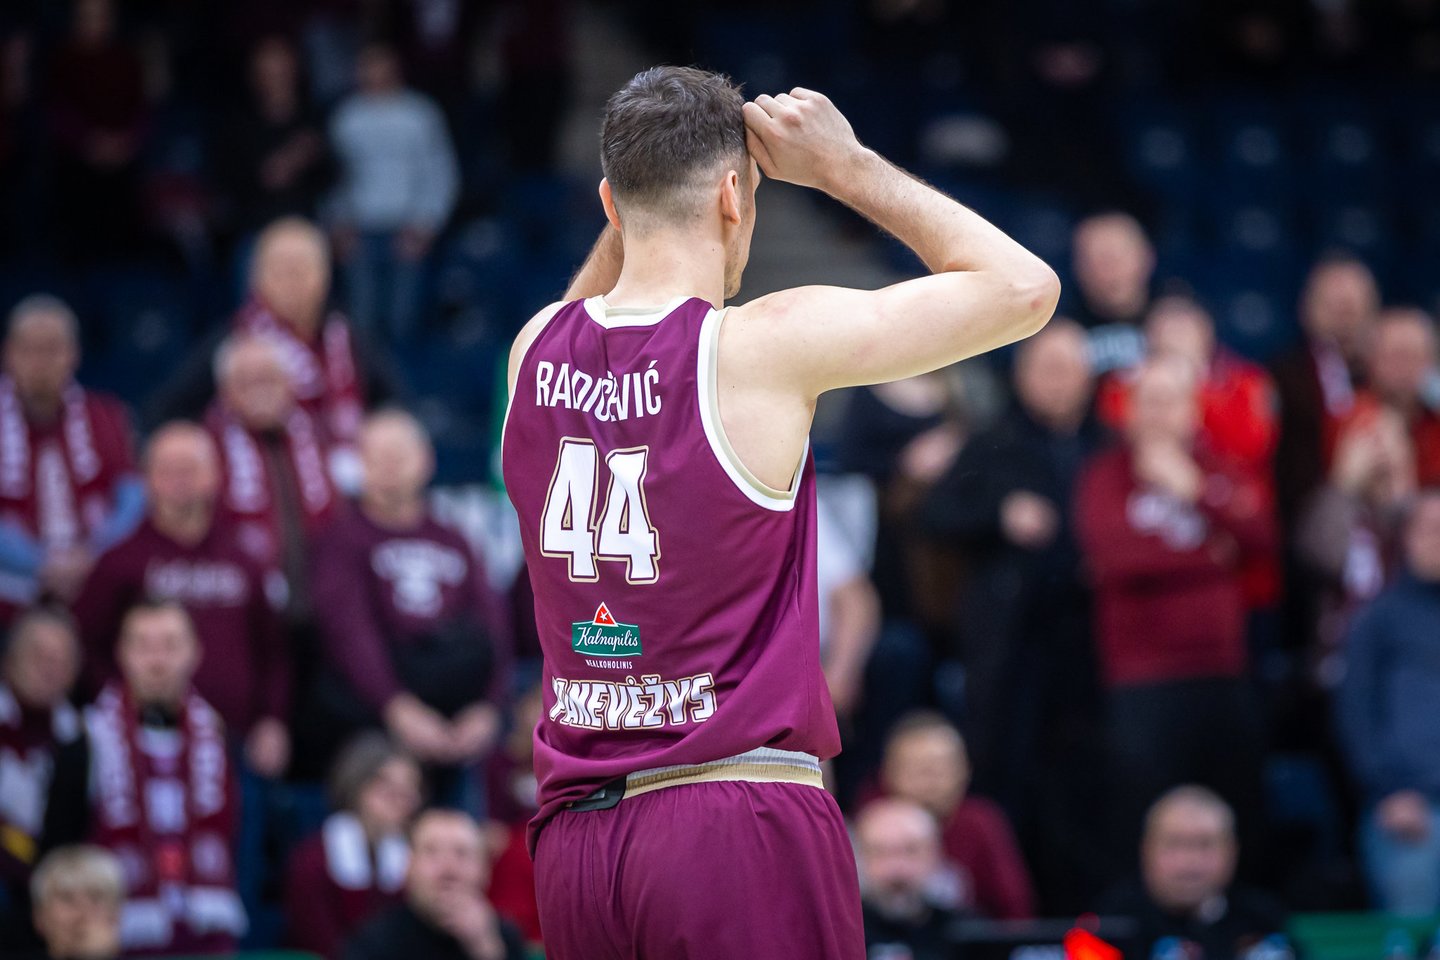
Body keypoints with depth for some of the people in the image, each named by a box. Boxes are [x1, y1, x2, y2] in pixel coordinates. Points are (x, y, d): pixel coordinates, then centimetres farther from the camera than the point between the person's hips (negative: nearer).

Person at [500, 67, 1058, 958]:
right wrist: (844, 166, 4)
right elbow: (1024, 289, -2)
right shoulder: (766, 347, -10)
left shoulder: (536, 350, 7)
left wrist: (655, 167, 22)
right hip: (739, 824, -6)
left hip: (576, 828, 6)